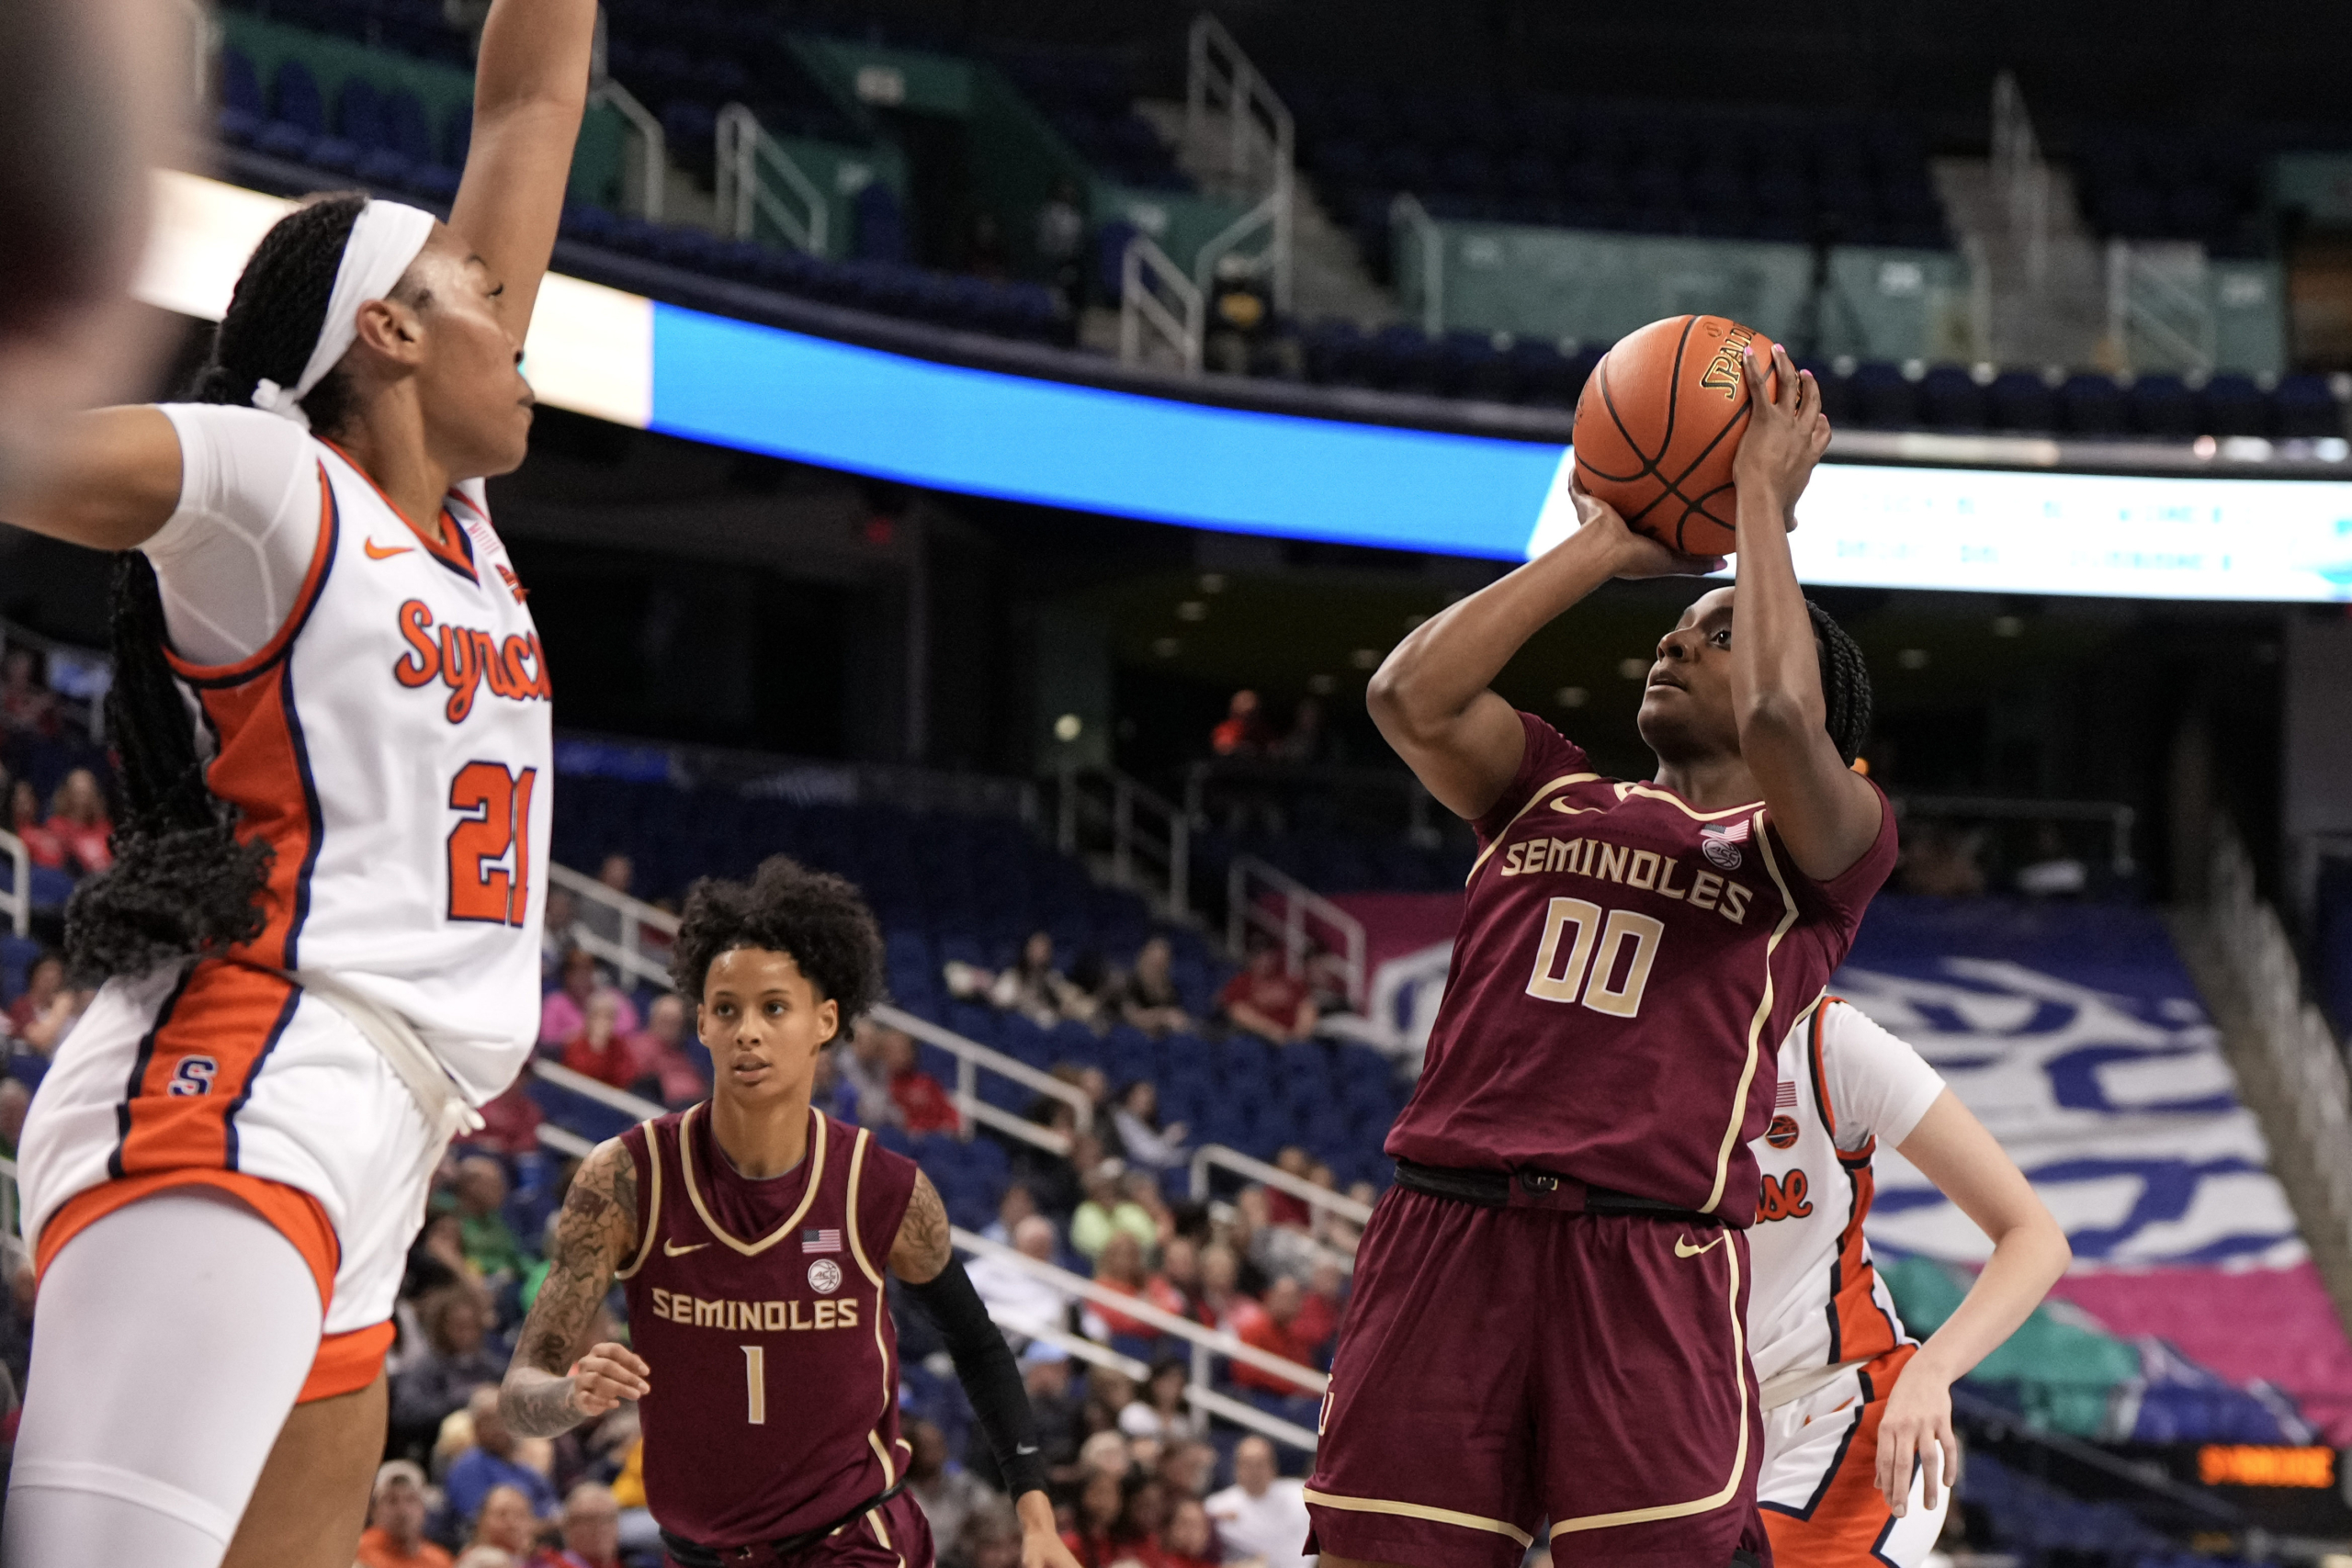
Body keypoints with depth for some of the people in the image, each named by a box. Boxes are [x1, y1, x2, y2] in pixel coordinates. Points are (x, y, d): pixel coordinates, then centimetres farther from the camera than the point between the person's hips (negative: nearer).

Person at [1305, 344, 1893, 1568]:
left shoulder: (1815, 846, 10)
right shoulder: (1555, 802, 24)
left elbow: (1780, 718, -12)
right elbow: (1411, 697, 8)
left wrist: (1761, 491, 1)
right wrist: (1609, 547, 14)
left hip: (1647, 1261, -4)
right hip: (1442, 1228, 4)